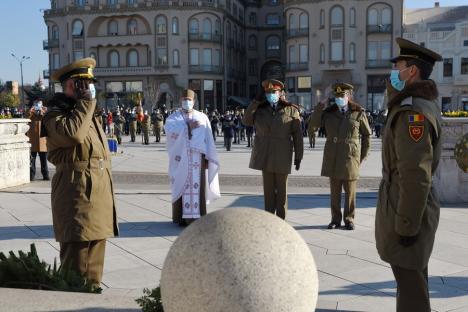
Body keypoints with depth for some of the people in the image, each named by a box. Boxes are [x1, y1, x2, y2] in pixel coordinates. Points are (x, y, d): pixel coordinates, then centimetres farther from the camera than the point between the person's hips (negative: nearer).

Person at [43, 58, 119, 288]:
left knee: (95, 260, 15)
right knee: (76, 259, -6)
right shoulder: (55, 113, -7)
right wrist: (87, 101, -18)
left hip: (100, 194, 9)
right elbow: (73, 133, -30)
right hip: (78, 195, -9)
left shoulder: (89, 113, 21)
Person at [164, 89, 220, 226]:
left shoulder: (202, 117, 10)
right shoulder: (173, 117, 9)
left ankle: (198, 217, 6)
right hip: (181, 158, -1)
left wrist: (207, 157, -3)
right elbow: (170, 131, -12)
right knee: (182, 187, -1)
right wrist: (188, 126, -16)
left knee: (198, 187, 0)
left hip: (198, 159, 1)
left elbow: (208, 139, 5)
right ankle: (182, 217, 4)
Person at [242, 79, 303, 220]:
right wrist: (256, 102, -2)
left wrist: (298, 156, -3)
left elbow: (297, 134, 0)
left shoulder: (291, 109, 1)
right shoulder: (260, 109, 10)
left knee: (281, 189, 3)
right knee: (268, 189, 7)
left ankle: (281, 220, 11)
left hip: (282, 156, -3)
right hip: (265, 156, 3)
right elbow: (246, 121, 2)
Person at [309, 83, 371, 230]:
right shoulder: (329, 112, 7)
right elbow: (312, 125, 0)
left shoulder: (358, 113, 1)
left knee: (350, 192, 6)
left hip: (350, 158, -2)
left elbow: (367, 135, 8)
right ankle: (335, 219, 18)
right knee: (334, 192, 8)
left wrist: (362, 156, 4)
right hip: (332, 159, 2)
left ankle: (349, 219, 17)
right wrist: (321, 106, -5)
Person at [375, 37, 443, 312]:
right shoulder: (425, 101, 9)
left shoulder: (414, 113, -23)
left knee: (411, 283, 0)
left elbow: (416, 176, -26)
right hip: (412, 209, 11)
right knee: (412, 279, 22)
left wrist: (406, 225, -23)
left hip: (407, 213, -11)